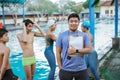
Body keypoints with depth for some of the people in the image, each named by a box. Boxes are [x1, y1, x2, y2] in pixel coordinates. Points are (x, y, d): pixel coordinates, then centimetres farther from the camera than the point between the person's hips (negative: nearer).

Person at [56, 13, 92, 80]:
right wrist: (60, 68, -4)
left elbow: (89, 49, -2)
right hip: (66, 70, -1)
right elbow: (58, 52, 1)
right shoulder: (62, 35, 1)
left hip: (81, 69, 2)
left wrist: (76, 50, -15)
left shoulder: (84, 35, 4)